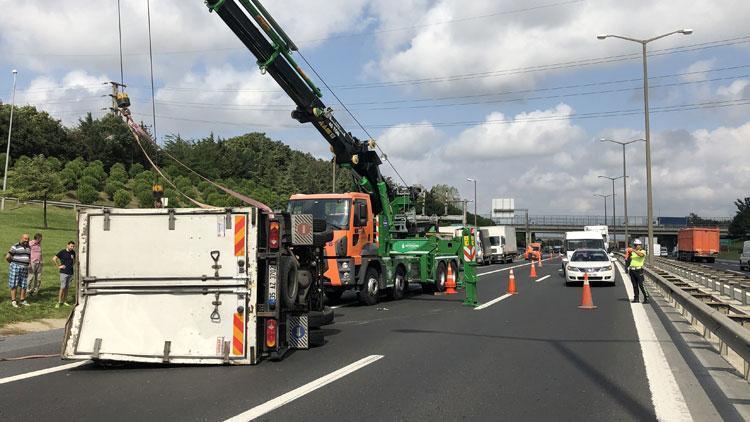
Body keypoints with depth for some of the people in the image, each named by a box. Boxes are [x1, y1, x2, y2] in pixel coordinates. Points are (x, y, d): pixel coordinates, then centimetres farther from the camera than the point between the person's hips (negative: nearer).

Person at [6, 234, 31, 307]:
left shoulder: (28, 247, 11)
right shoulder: (15, 247, -10)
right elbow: (7, 257, -11)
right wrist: (13, 263, 3)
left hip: (25, 269, 6)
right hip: (15, 268, -6)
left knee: (23, 285, 8)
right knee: (14, 285, -3)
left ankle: (23, 300, 16)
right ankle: (13, 301, 0)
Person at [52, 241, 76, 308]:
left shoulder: (73, 253, 9)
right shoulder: (62, 252, -7)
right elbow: (54, 259, -8)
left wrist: (73, 258, 0)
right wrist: (59, 266, -8)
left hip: (70, 272, 5)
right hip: (64, 272, -5)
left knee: (67, 287, 10)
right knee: (62, 287, -8)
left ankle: (63, 301, 19)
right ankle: (59, 302, -2)